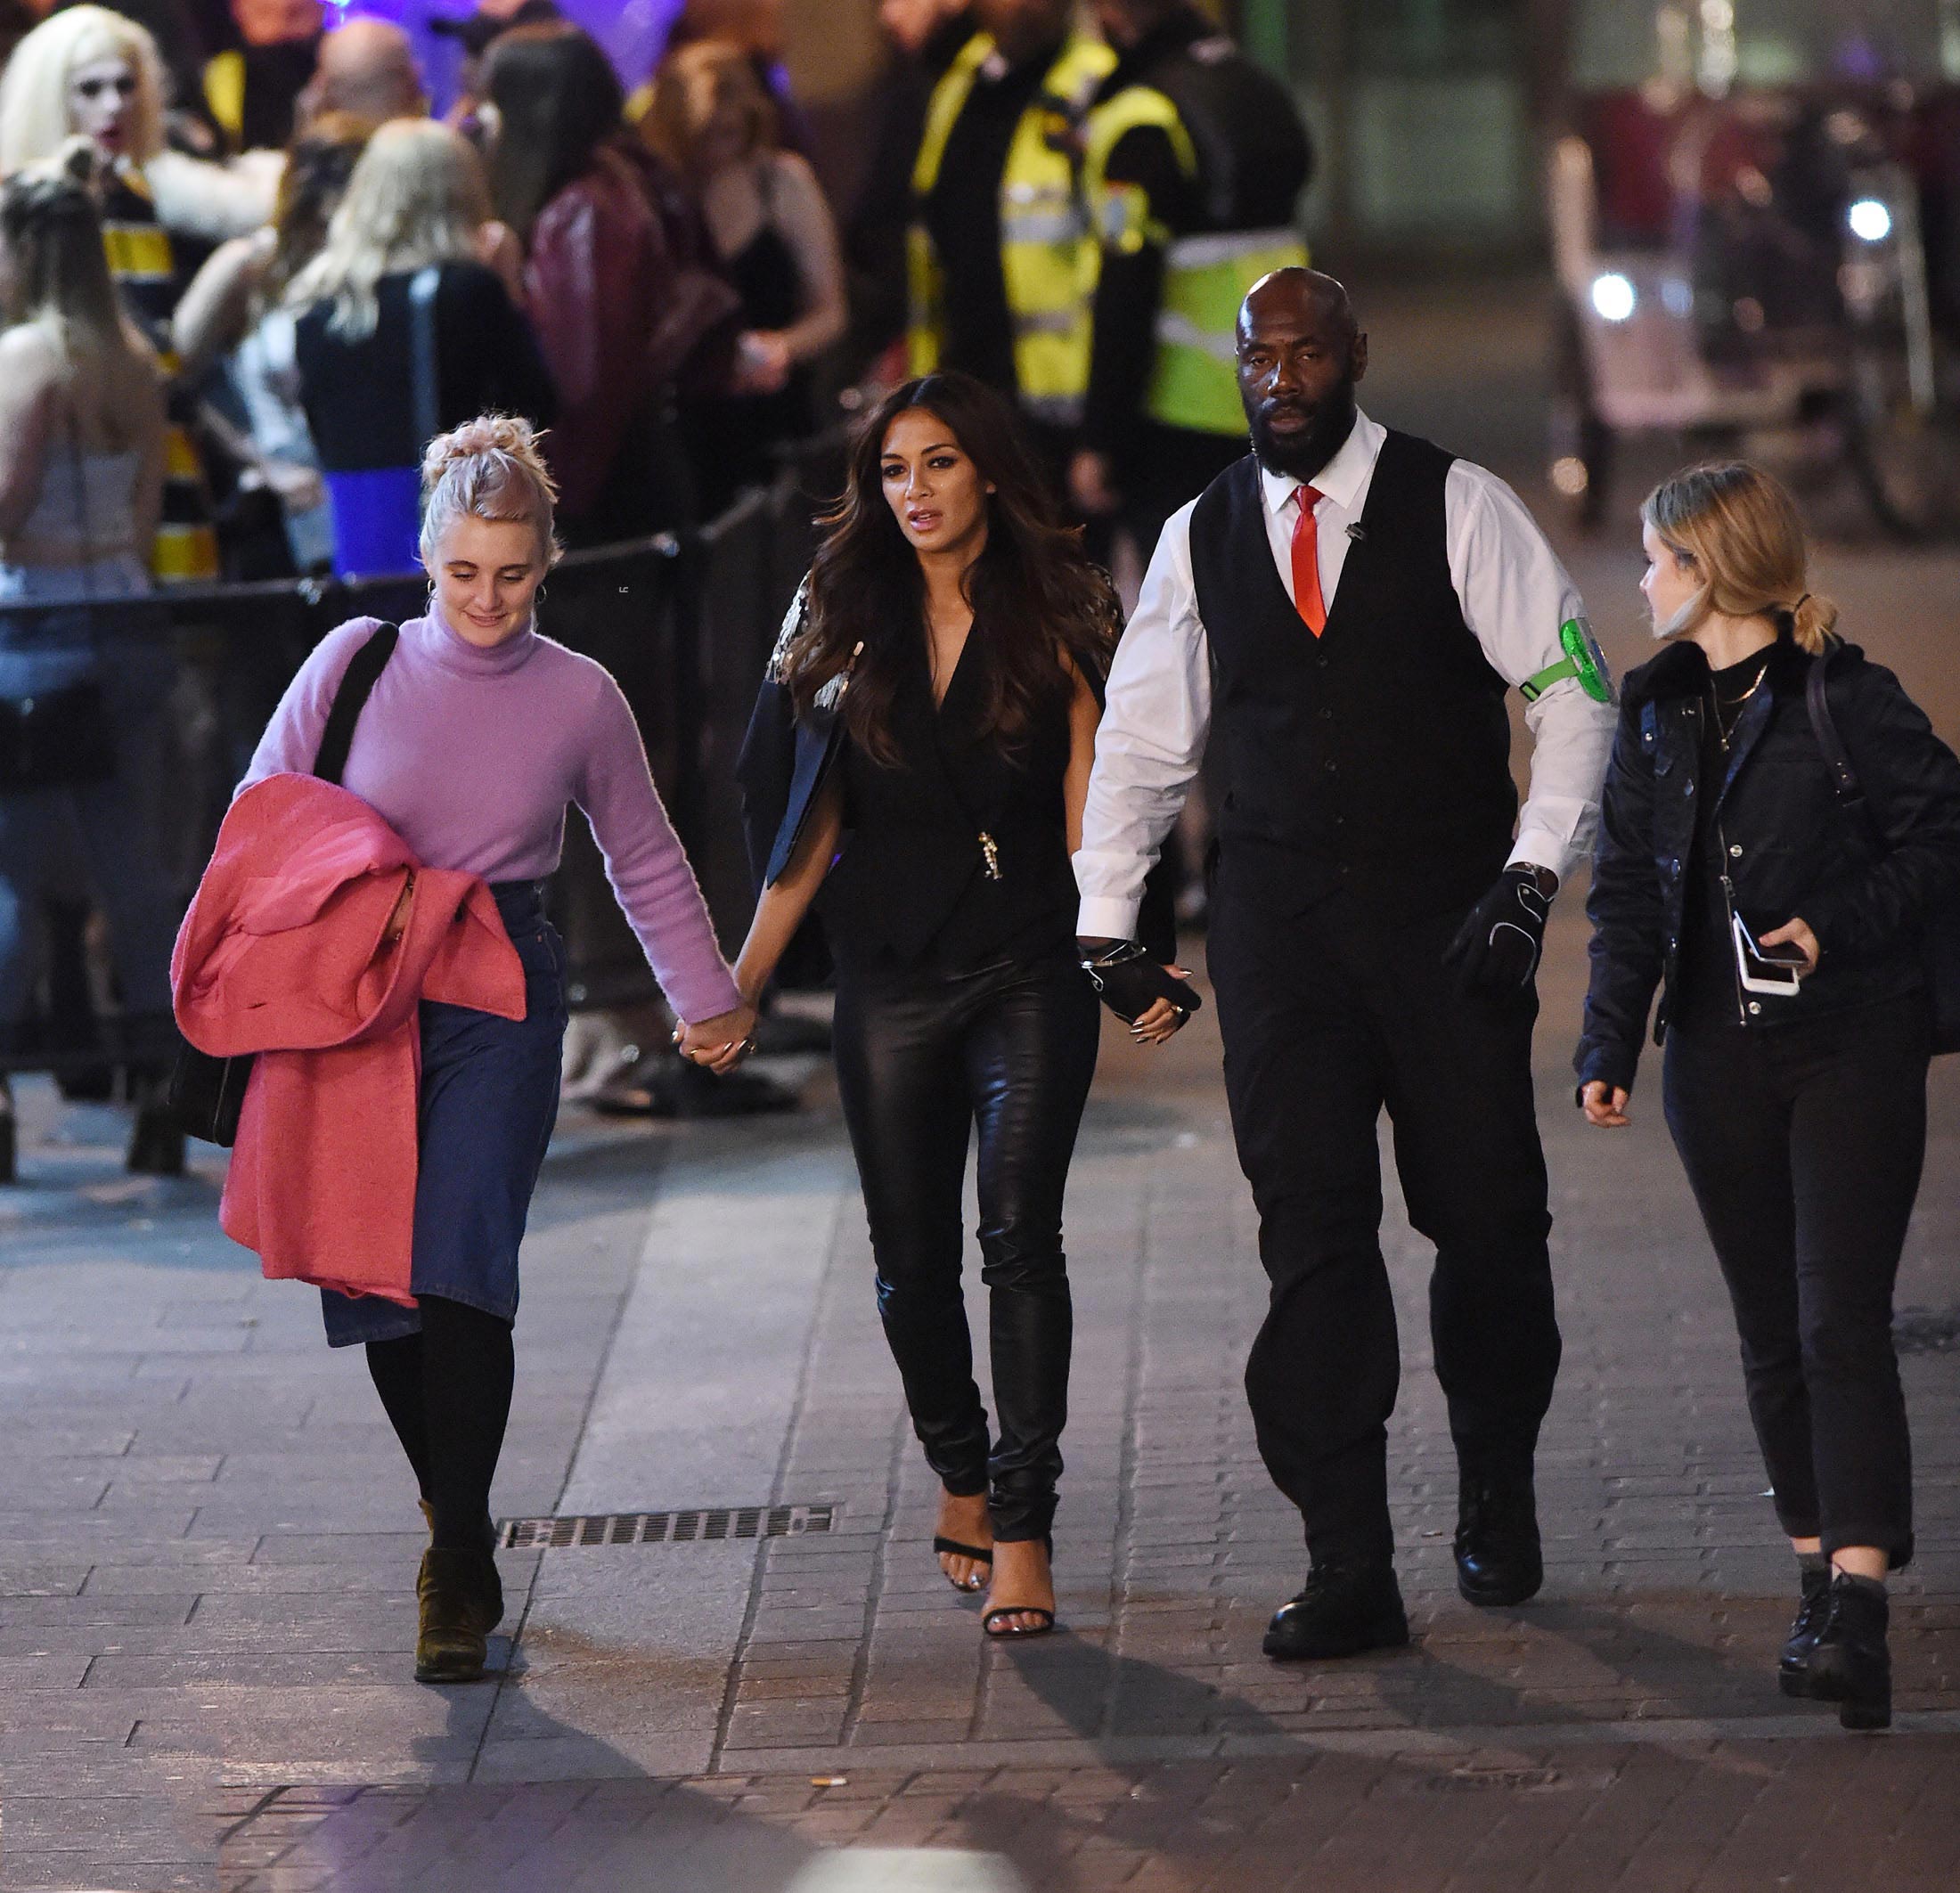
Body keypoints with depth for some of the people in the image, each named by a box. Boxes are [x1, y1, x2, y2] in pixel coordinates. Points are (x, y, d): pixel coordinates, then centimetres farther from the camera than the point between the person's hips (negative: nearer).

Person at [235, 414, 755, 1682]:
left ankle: (459, 1573, -11)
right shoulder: (357, 663, 1)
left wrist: (708, 996, 25)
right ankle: (458, 1532, 18)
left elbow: (645, 862, 18)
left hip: (500, 1004, -1)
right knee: (372, 1280, 0)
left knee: (459, 1267, -16)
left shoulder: (581, 698, 3)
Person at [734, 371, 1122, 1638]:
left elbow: (1087, 814, -2)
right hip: (891, 974, 3)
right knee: (912, 1254, 7)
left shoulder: (1055, 617, 1)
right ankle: (961, 1476, 29)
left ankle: (1022, 1527, -13)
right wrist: (742, 982, 8)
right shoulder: (852, 621, 8)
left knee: (1021, 1236, -14)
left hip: (1031, 971, -3)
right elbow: (814, 823, 11)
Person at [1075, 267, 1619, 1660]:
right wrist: (1109, 920, 9)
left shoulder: (1458, 506, -1)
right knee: (1313, 1230, -6)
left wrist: (1531, 879, -12)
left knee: (1488, 1220, 0)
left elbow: (1572, 691, -3)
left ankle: (1498, 1501, 25)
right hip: (1280, 934, 2)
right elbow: (1142, 736, 17)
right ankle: (1350, 1569, -7)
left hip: (1447, 919, -2)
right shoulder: (1201, 539, 10)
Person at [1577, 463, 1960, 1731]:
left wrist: (1836, 924, -16)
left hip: (1853, 1052, -6)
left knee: (1841, 1325, -12)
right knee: (1772, 1336, 8)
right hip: (1719, 1055, 6)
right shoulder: (1658, 712, 11)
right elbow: (1628, 895, 14)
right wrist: (1610, 1047, 5)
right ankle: (1822, 1583, 17)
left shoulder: (1846, 698, -7)